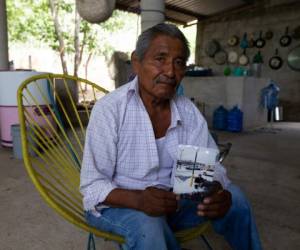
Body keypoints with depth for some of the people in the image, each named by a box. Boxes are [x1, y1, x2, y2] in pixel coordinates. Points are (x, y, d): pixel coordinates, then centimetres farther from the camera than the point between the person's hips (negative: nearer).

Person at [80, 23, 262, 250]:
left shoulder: (189, 112, -4)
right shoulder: (109, 109, -18)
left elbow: (211, 167, -4)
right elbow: (93, 186, -18)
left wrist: (217, 192, -28)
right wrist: (138, 200, -37)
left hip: (170, 202, 5)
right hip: (118, 204, -4)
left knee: (233, 197, -11)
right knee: (148, 224, -35)